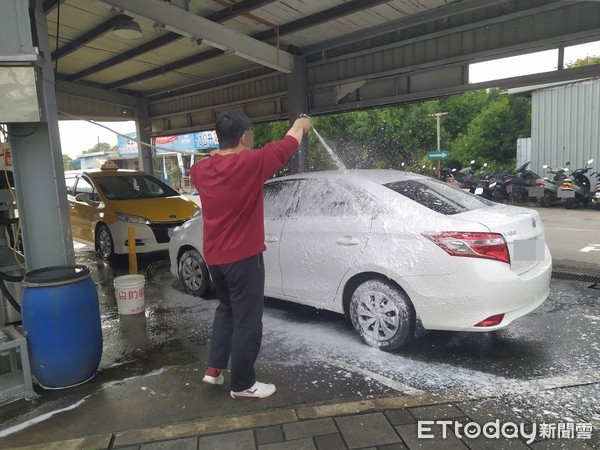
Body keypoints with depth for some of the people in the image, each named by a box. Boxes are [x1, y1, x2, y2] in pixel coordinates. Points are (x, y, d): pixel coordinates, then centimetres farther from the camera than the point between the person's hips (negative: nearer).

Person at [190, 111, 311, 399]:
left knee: (226, 309, 26)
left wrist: (221, 150, 37)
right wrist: (300, 125, 17)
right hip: (243, 257, -7)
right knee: (247, 321, 6)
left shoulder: (202, 169, 0)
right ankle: (242, 385, 19)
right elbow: (285, 146, -2)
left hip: (213, 257, 7)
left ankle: (214, 368, 30)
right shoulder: (250, 164, -18)